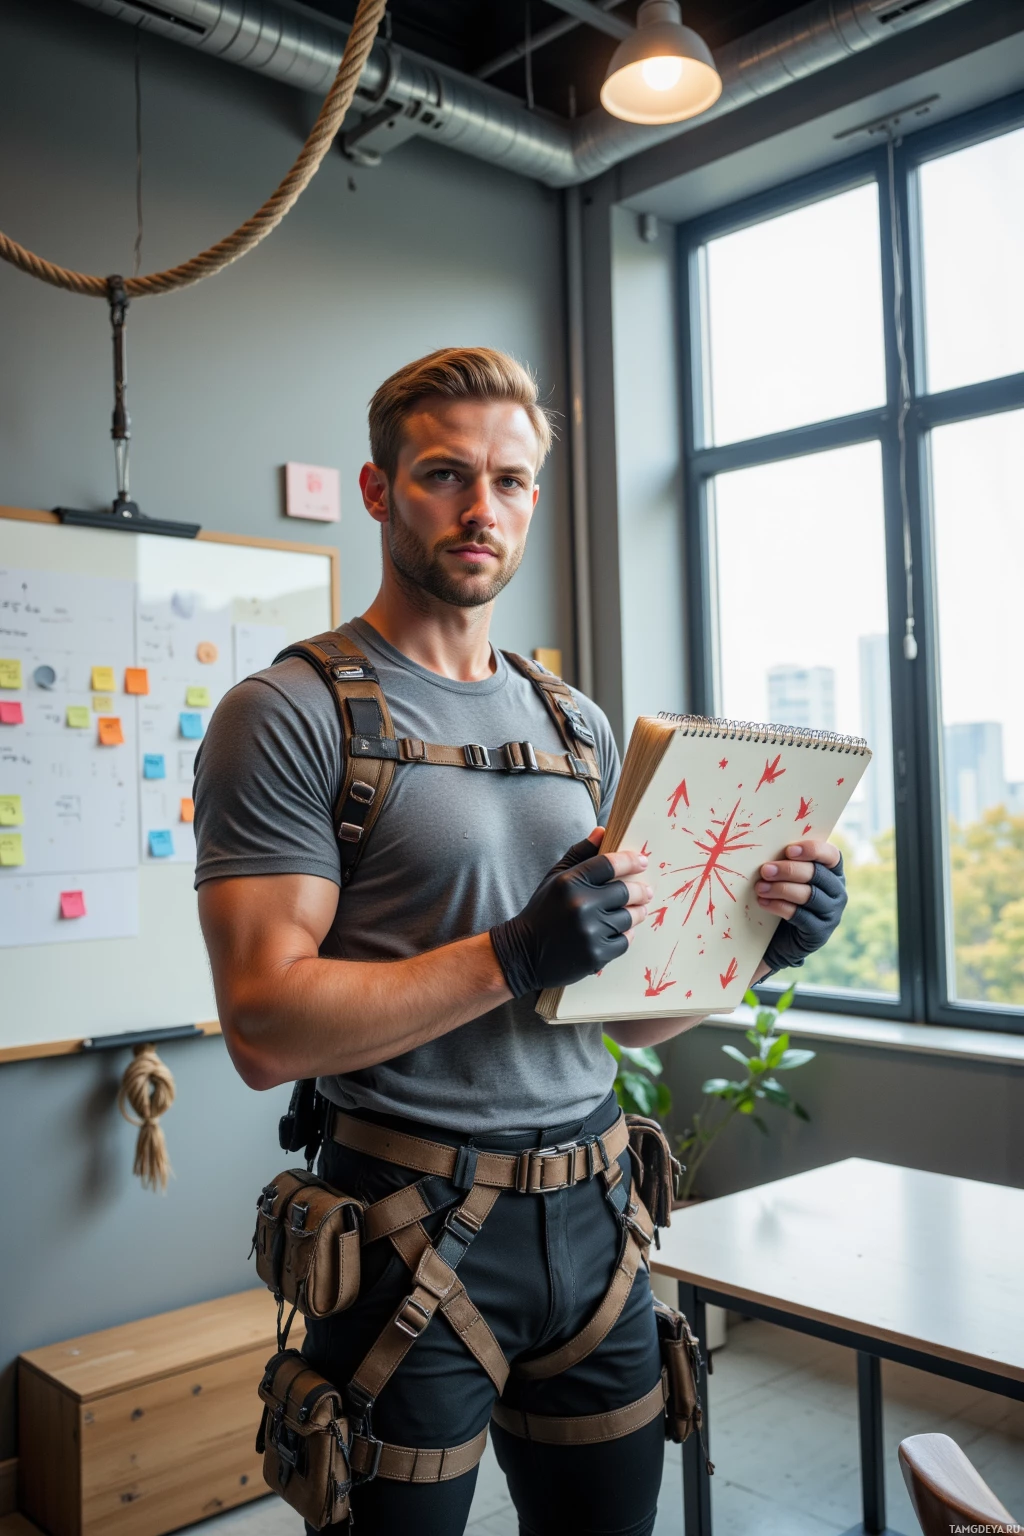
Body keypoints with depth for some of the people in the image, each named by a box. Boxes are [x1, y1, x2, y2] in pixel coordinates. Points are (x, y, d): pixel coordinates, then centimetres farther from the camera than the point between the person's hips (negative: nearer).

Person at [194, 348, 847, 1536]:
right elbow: (266, 1027, -17)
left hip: (592, 1218, 6)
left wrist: (759, 935, -7)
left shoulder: (577, 723, 9)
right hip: (413, 1225, -5)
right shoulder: (289, 715, -10)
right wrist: (514, 957, -27)